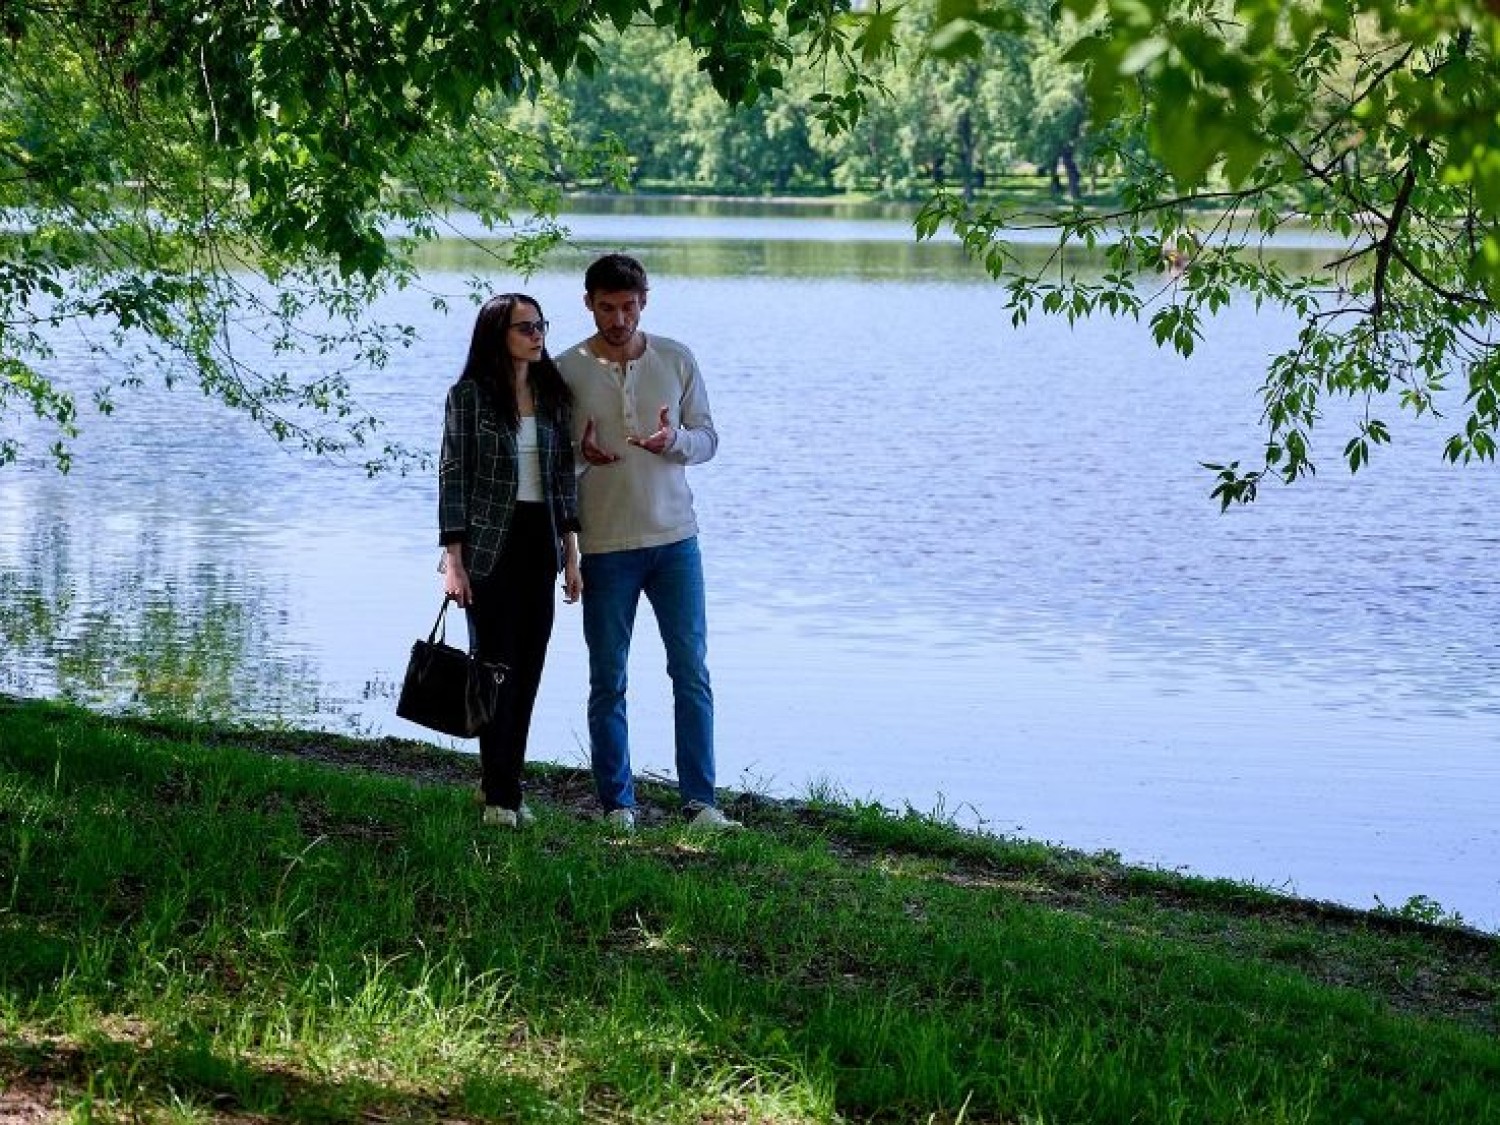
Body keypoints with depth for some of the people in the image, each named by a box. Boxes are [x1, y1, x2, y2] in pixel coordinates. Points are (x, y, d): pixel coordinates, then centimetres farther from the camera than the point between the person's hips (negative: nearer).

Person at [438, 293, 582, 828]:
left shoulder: (553, 394, 9)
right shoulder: (470, 394, -6)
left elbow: (564, 475, 12)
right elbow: (453, 476, -7)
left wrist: (571, 553, 8)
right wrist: (453, 559, -11)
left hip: (540, 543, 5)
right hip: (490, 545, -5)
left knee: (528, 668, 5)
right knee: (497, 665, -3)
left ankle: (505, 784, 14)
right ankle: (500, 796, 3)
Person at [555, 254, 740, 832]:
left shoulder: (676, 360, 4)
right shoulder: (566, 369, -1)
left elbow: (707, 438, 8)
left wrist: (674, 440, -14)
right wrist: (581, 453, -18)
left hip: (674, 539, 1)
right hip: (604, 546, -1)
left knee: (692, 671, -1)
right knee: (607, 681, 3)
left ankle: (700, 802, 3)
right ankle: (618, 805, 12)